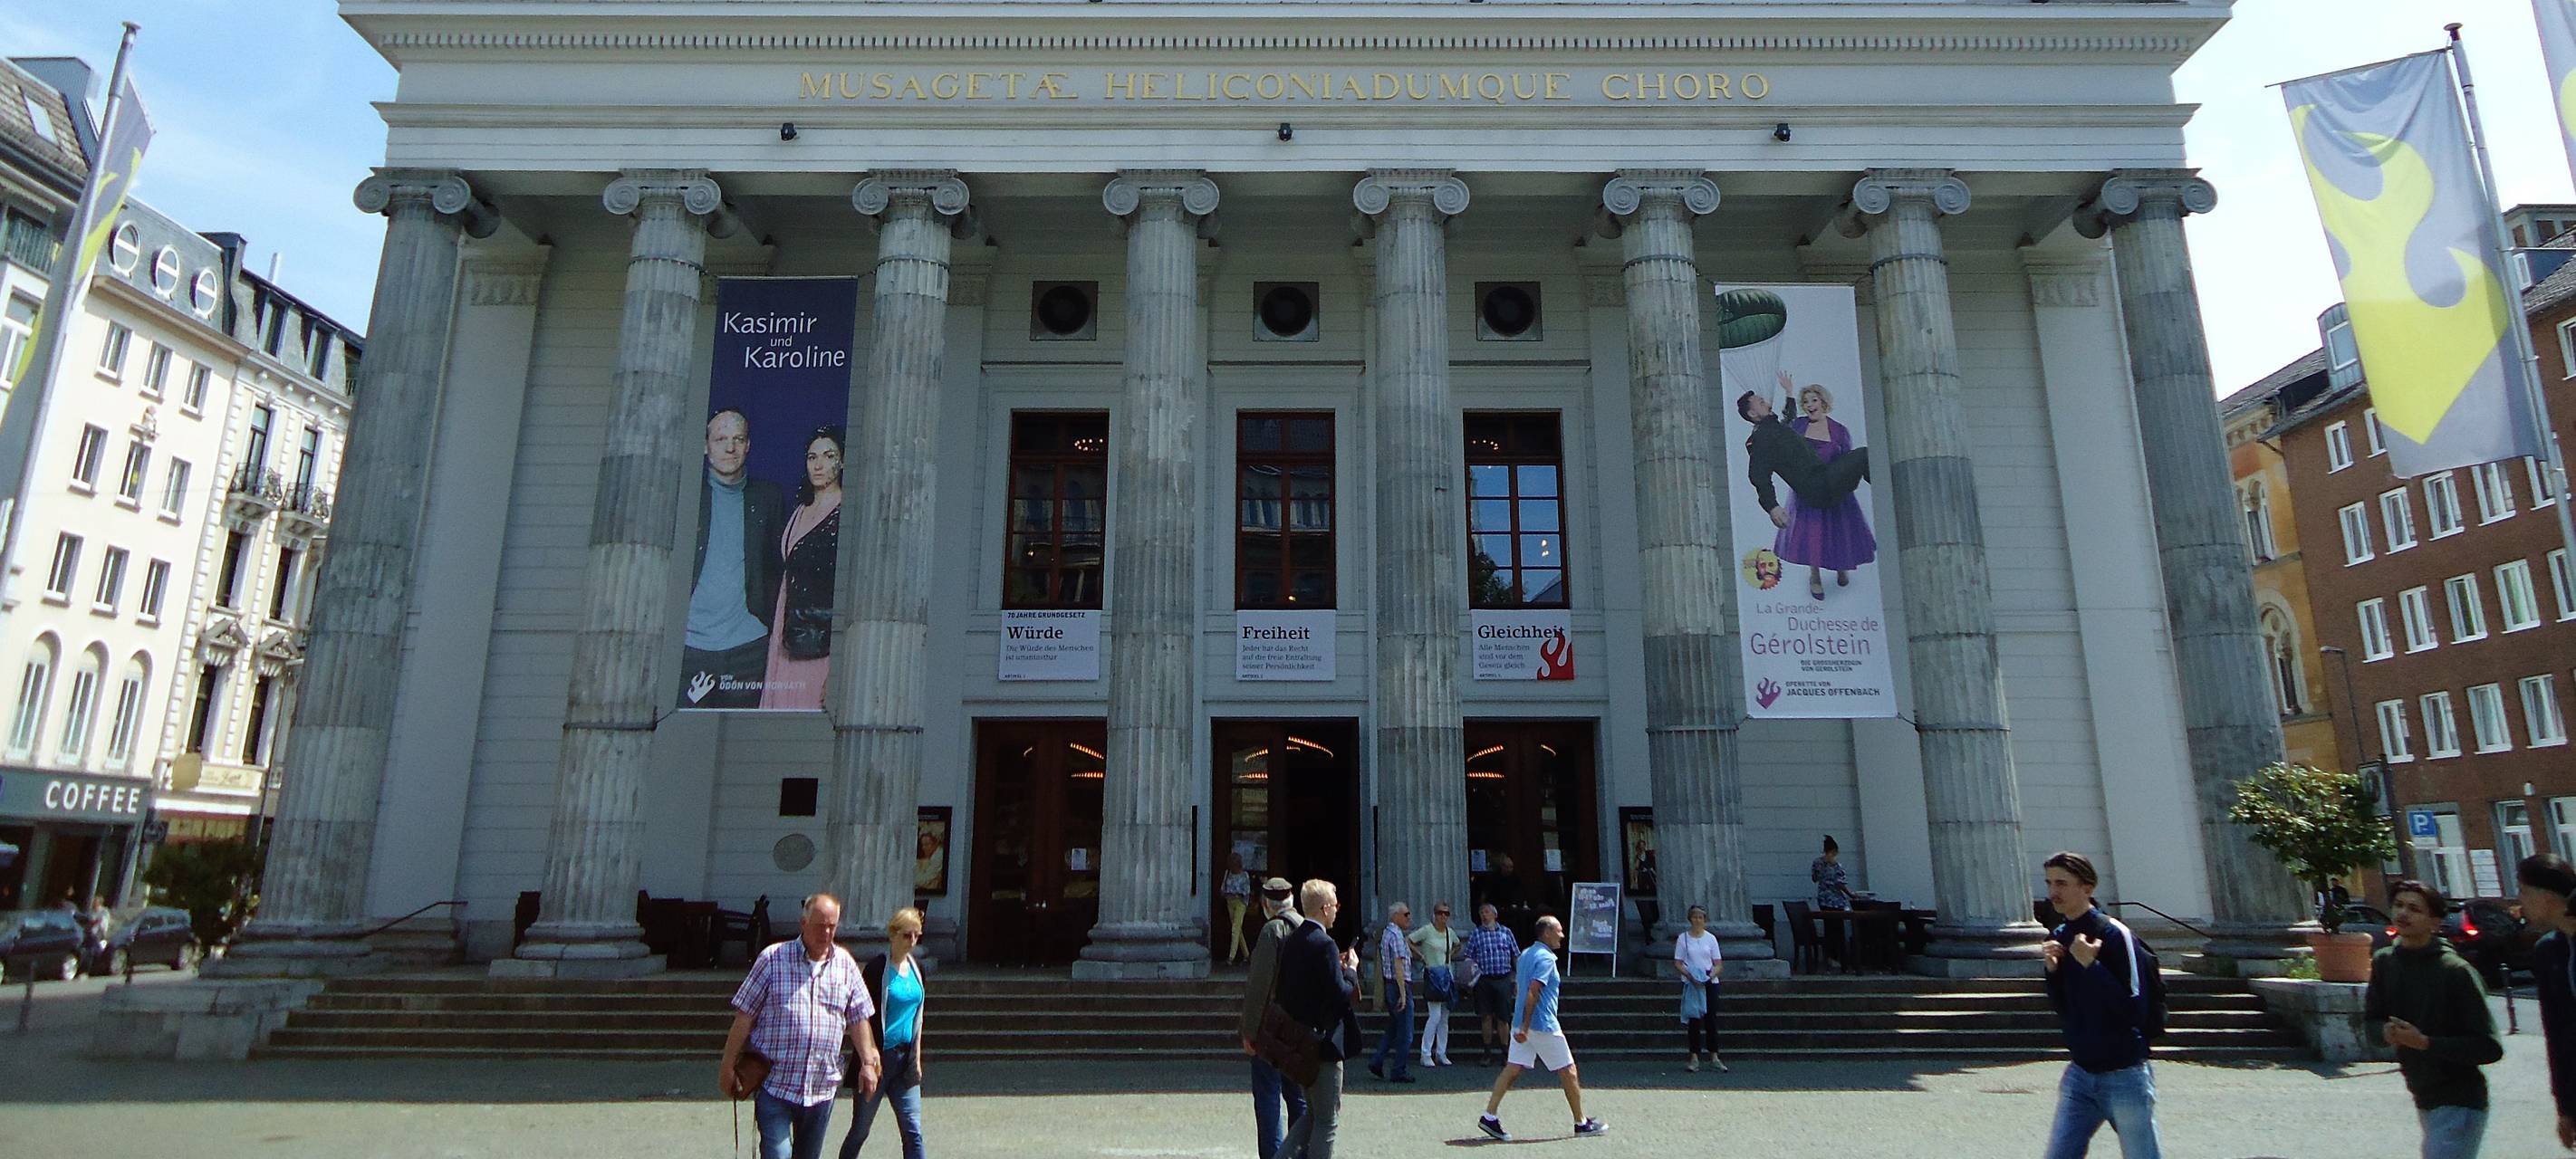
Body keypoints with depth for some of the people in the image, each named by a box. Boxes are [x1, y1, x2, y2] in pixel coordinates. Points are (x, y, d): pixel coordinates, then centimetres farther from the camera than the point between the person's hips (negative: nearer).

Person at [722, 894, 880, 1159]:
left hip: (822, 1087, 4)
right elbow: (744, 1018, -3)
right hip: (775, 1084, -4)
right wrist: (728, 1068, -2)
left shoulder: (845, 964, 6)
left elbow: (858, 1019, 11)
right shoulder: (772, 959, -5)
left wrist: (867, 1063, 4)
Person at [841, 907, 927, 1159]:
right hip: (879, 1057, -5)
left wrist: (917, 1058, 10)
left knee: (913, 1130, 0)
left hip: (905, 1058, 5)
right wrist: (871, 1057, -15)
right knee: (860, 1129, 9)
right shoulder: (876, 968, -11)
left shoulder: (915, 969, 8)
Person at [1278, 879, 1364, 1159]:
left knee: (1313, 1112, 21)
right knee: (1327, 1120, 5)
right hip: (1323, 1041, -8)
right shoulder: (1324, 944, -20)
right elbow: (1341, 994, -22)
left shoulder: (1292, 940, 7)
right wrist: (1351, 969, -3)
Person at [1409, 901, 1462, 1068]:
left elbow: (1457, 945, 30)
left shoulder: (1450, 932, 9)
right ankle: (1426, 1055, -6)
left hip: (1447, 976, 6)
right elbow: (1407, 940, -8)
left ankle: (1441, 1054, 15)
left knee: (1444, 1017, 8)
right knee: (1435, 1016, -12)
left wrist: (1450, 955, 13)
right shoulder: (1427, 931, -9)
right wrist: (1420, 955, -8)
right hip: (1432, 975, -6)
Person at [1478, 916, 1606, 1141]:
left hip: (1523, 1025, 9)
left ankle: (1489, 1116, -3)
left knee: (1513, 1069, 5)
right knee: (1568, 1072, 5)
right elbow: (1533, 992, -23)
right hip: (1542, 1026, -8)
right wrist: (1524, 1027, -24)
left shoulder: (1525, 954, 14)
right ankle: (1581, 1124, 15)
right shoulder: (1546, 958, -15)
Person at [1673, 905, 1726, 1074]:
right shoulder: (1683, 938, 0)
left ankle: (1714, 1056, 12)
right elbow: (1677, 964, -1)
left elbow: (1719, 964, 5)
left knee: (1711, 1019, 2)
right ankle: (1694, 1057, 6)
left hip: (1710, 983, 1)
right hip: (1690, 984, -1)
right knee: (1693, 1020, 1)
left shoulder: (1711, 938, 4)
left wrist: (1711, 975, -16)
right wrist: (1689, 975, -18)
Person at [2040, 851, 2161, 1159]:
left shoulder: (2114, 934, -15)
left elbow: (2134, 1010, -19)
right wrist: (2052, 969, -7)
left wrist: (2090, 965, -26)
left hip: (2124, 1074, -6)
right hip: (2080, 1073, 6)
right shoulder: (2058, 937, 6)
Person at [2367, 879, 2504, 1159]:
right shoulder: (2384, 961, 1)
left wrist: (2424, 1042, -23)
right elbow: (2370, 1020, 10)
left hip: (2459, 1103, -7)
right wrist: (2386, 1031, -11)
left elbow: (2490, 1047, -16)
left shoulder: (2457, 972, -17)